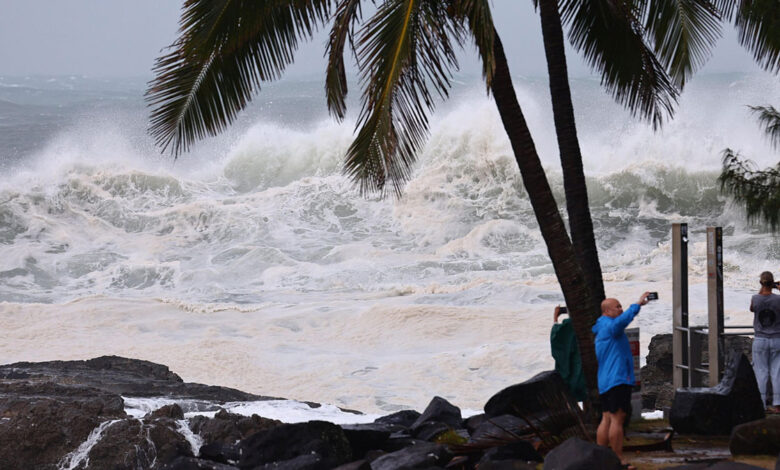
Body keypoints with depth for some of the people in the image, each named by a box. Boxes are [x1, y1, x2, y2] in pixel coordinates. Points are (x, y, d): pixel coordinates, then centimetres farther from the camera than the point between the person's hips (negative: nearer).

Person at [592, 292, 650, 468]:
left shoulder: (601, 331, 22)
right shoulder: (609, 326, -10)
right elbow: (622, 321, -32)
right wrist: (637, 304, -28)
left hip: (605, 381, 11)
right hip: (618, 379, -11)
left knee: (607, 419, 10)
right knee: (617, 419, -10)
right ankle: (618, 461, -10)